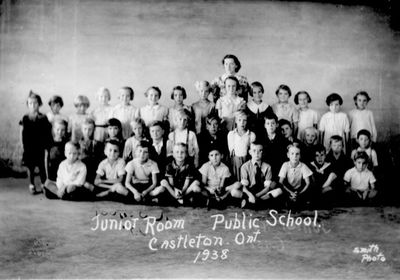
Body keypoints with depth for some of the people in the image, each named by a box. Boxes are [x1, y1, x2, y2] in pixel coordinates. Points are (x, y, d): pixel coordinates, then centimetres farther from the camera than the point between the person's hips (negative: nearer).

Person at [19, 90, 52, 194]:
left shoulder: (43, 118, -1)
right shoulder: (25, 118, 3)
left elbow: (47, 133, 0)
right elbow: (21, 132, 6)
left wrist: (45, 144, -7)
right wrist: (22, 144, 0)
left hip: (40, 147, -1)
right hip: (28, 147, 1)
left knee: (41, 166, 4)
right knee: (30, 167, 7)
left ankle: (43, 185, 14)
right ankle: (32, 185, 16)